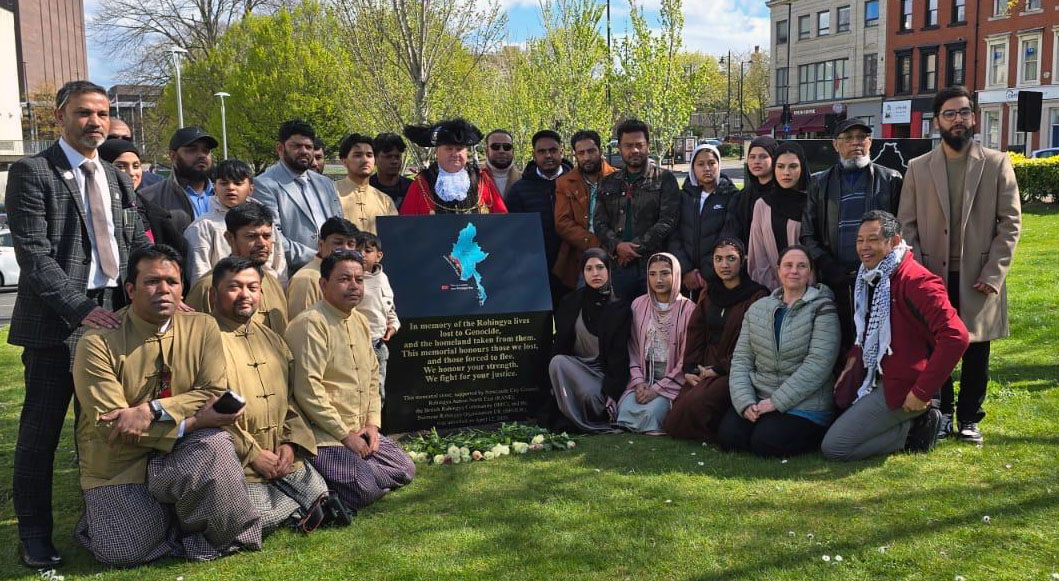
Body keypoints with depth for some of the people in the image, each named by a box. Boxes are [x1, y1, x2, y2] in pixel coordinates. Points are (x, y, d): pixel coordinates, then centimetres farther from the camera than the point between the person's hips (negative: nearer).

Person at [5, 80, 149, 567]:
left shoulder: (116, 180, 16)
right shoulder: (31, 173, -4)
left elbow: (140, 247, 12)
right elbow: (33, 253, -12)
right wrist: (80, 309, -20)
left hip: (113, 316, 5)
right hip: (56, 322, -5)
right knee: (41, 430, 3)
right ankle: (34, 535, 16)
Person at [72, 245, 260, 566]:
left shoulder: (203, 328, -3)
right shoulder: (98, 343, -13)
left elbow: (215, 395, -9)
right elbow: (109, 426, -17)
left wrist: (151, 410, -24)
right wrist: (192, 421, -22)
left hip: (183, 448, 2)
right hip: (119, 463, -1)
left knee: (215, 446, -32)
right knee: (126, 552, -18)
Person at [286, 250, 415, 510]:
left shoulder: (360, 322, 12)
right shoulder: (311, 323, -17)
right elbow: (308, 389, -22)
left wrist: (372, 423, 6)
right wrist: (345, 435, -17)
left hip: (360, 432, 9)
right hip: (325, 437, -9)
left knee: (405, 471, 7)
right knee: (365, 490, -20)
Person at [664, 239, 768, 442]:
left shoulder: (757, 296, -5)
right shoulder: (708, 295, 17)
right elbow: (695, 334, 13)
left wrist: (720, 368, -13)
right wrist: (690, 369, -1)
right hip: (704, 370, 6)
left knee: (695, 403, -31)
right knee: (673, 424, -11)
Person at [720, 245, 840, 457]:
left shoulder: (821, 309, -3)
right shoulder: (757, 309, 12)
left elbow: (818, 364, -14)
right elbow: (741, 360, 7)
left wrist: (777, 402, -17)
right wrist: (745, 402, -10)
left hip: (803, 405, -4)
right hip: (757, 398, 4)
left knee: (765, 442, -25)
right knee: (728, 436, -19)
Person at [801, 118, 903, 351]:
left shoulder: (890, 180, 10)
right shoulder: (819, 183, 14)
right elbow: (807, 235, 9)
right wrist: (829, 267, -4)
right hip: (835, 282, 1)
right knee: (838, 345, 2)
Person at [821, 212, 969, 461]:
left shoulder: (917, 281, -19)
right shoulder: (870, 278, 11)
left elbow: (956, 336, -28)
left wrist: (923, 392, -26)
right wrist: (855, 357, 5)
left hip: (901, 387, -10)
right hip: (874, 379, 10)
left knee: (833, 448, -14)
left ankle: (914, 428, 0)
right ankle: (912, 421, 12)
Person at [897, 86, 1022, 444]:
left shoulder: (996, 164, 2)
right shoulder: (918, 168, 4)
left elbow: (1010, 222, 0)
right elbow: (906, 224, 3)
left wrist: (993, 275, -8)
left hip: (978, 279, 0)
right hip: (934, 277, 1)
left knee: (976, 353, 7)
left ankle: (969, 419, 21)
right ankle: (942, 414, 22)